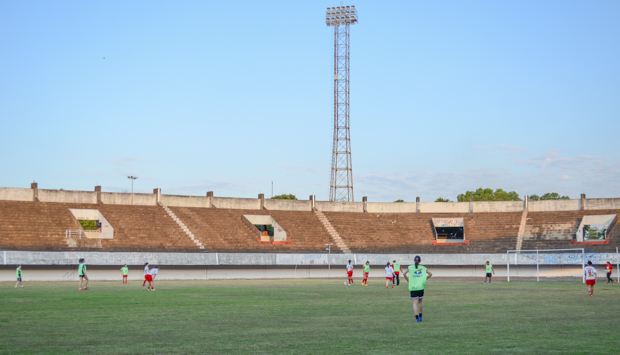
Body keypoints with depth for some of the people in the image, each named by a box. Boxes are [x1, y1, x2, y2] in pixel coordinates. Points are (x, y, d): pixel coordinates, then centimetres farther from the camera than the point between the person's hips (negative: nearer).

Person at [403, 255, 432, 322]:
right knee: (420, 302, 17)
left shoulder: (410, 267, 2)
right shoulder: (423, 268, 6)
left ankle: (417, 318, -13)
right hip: (421, 287, 1)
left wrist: (408, 280, 4)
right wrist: (425, 279, 13)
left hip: (413, 288, -1)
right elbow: (430, 274, 5)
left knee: (415, 303, -2)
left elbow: (404, 274, -8)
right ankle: (420, 316, 23)